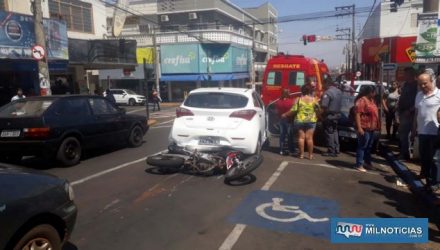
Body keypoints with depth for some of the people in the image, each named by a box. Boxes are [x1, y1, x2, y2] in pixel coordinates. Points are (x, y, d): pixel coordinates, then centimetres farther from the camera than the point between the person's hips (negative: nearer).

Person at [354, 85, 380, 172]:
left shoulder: (371, 100, 14)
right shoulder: (362, 100, -15)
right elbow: (357, 114, -21)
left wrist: (376, 126, 21)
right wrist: (359, 127, -25)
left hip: (371, 128, 9)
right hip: (364, 128, -9)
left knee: (369, 146, 18)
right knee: (362, 146, -5)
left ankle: (367, 162, 31)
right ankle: (359, 165, 0)